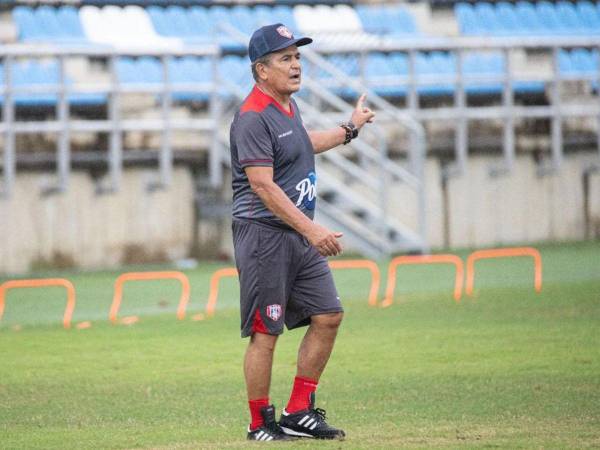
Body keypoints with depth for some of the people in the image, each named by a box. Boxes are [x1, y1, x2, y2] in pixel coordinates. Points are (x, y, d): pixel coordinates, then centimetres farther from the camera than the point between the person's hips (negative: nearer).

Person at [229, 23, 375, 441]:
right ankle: (261, 424, 6)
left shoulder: (288, 106, 13)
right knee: (265, 332, -4)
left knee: (328, 316, 8)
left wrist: (349, 129, 46)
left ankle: (299, 413, 14)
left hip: (301, 235, 10)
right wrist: (312, 230, -28)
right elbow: (264, 187, -24)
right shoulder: (253, 118, -17)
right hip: (264, 235, -9)